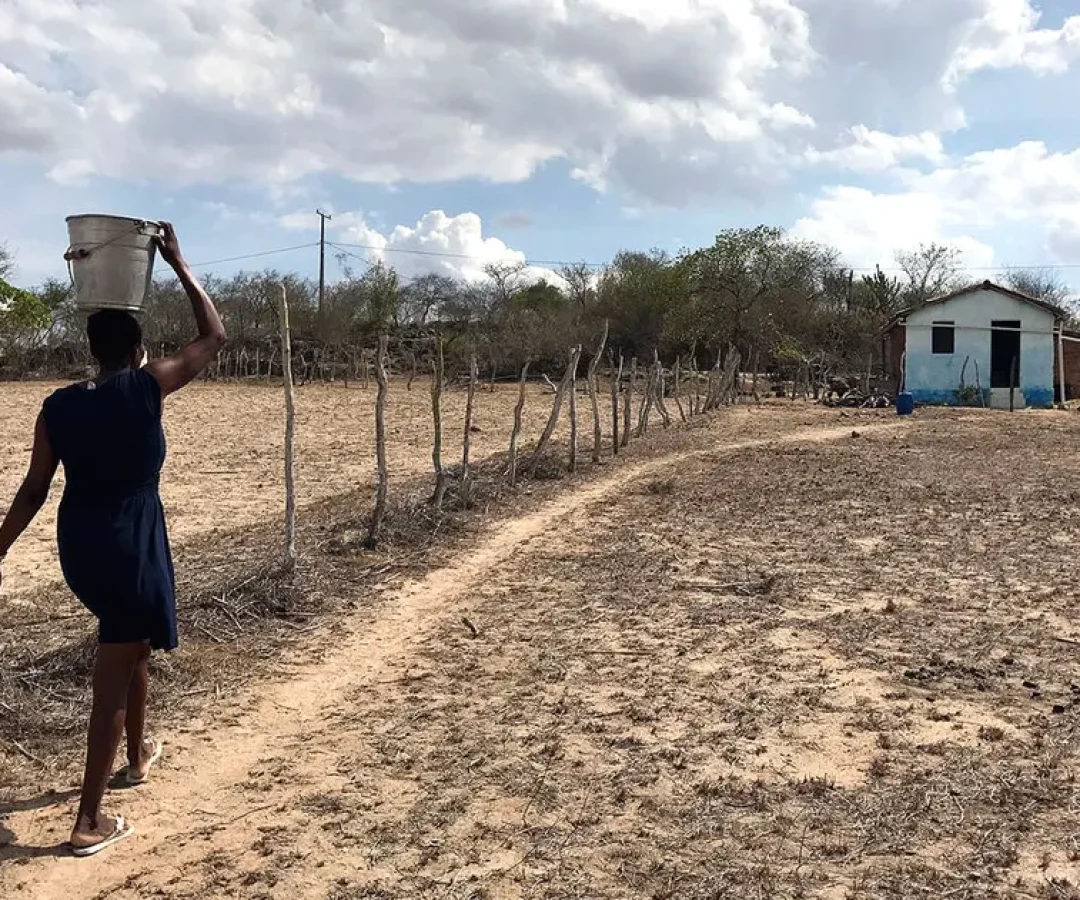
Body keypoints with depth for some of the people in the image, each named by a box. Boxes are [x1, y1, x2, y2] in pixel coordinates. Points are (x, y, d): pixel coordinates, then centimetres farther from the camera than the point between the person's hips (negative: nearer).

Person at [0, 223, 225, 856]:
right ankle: (90, 820, 9)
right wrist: (178, 263, 1)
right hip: (130, 544, -6)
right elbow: (215, 336, -4)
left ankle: (139, 752, 47)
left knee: (131, 643, 30)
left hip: (78, 544, 6)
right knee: (114, 674, 3)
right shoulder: (146, 387, -14)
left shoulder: (57, 406, 0)